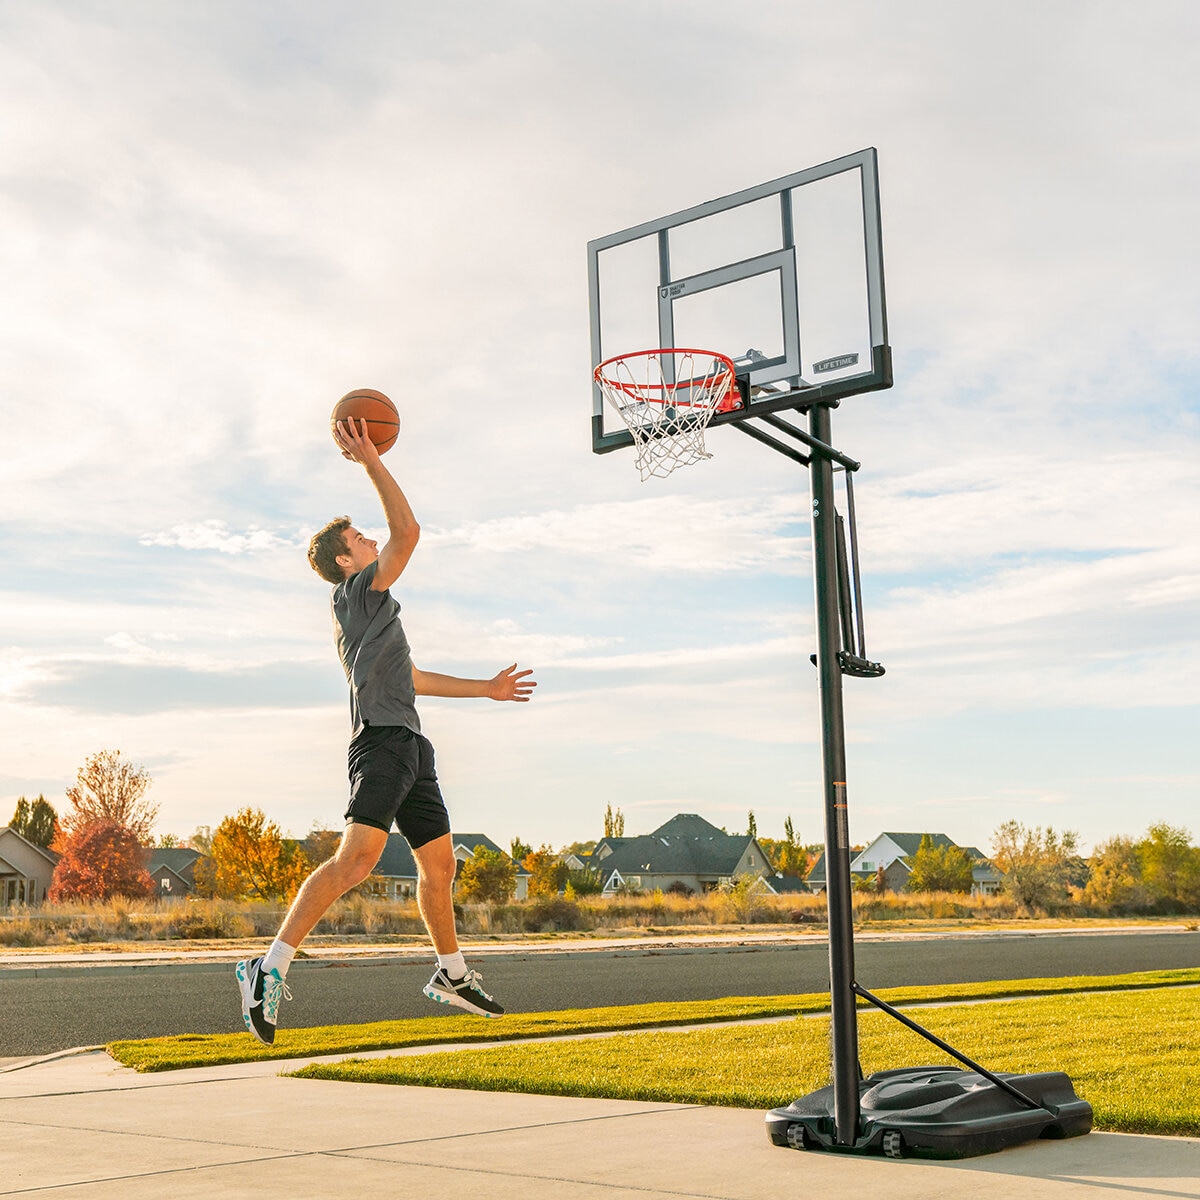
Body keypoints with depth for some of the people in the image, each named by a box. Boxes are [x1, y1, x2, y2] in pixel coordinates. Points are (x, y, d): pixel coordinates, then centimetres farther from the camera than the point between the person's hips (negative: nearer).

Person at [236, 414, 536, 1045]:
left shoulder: (369, 610, 28)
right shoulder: (357, 591, 1)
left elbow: (412, 678, 36)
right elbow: (407, 532, -14)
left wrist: (487, 688, 39)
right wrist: (371, 461, -12)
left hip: (409, 748, 10)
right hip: (382, 740, -10)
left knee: (439, 864, 15)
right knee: (357, 857, -24)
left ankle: (452, 974, 29)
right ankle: (271, 968, -28)